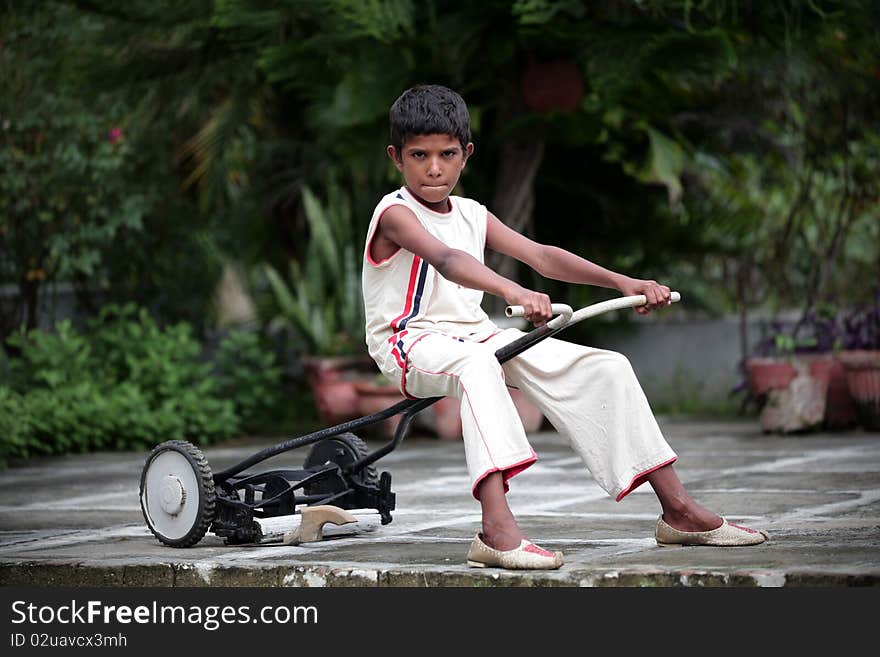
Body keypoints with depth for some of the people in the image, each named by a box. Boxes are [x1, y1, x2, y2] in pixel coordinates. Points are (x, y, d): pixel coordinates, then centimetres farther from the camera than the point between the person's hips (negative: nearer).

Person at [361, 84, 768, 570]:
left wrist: (622, 282, -8)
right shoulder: (395, 213, -11)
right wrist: (513, 292, -49)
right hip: (412, 342, -8)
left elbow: (541, 256, 5)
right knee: (476, 362, -44)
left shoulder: (472, 215, 14)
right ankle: (497, 531, -55)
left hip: (475, 334, 8)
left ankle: (678, 511, 0)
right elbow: (445, 259, -32)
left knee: (606, 368, -4)